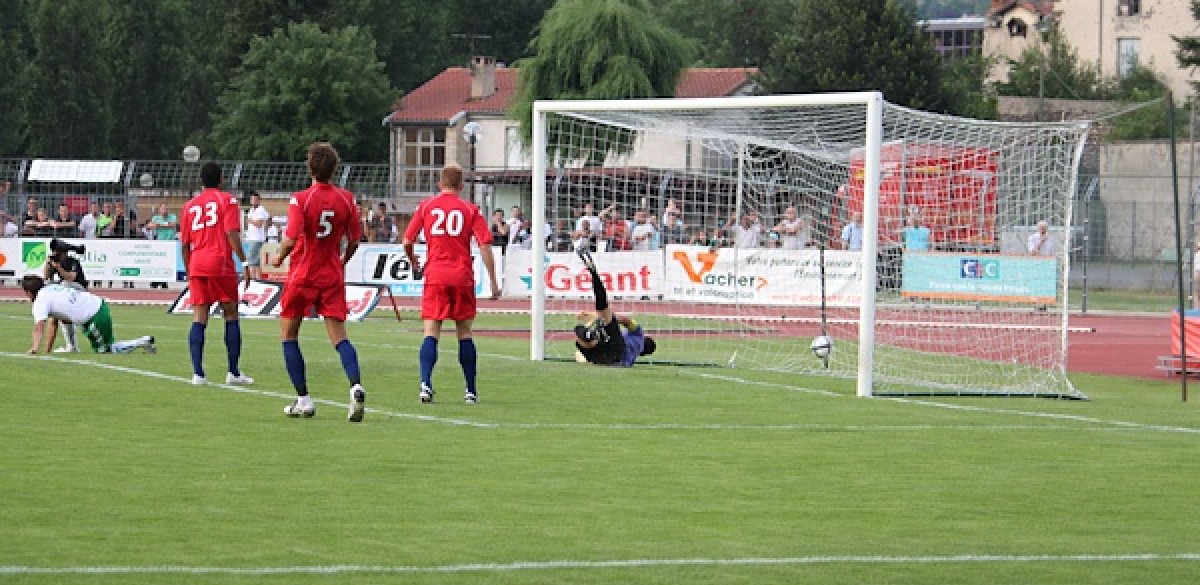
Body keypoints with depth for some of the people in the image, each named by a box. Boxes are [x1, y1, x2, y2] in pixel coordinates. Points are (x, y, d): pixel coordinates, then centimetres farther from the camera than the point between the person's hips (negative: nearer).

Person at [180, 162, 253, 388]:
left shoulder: (190, 205, 14)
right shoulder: (226, 200, 2)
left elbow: (184, 244, 14)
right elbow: (232, 234, -10)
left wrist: (188, 271, 21)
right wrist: (243, 261, -9)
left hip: (197, 267, 4)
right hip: (221, 264, -4)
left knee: (199, 319, 1)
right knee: (231, 315, 7)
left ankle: (197, 373, -9)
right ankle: (233, 372, 6)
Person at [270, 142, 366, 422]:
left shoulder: (300, 199, -12)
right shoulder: (346, 199, 0)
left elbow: (291, 239, -20)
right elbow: (354, 240, 5)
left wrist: (279, 259, 0)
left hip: (302, 275, -3)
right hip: (332, 277, 3)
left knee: (288, 334, 13)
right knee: (339, 337, 0)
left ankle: (303, 399, 9)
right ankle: (356, 385, -26)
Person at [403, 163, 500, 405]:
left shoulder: (426, 206, 5)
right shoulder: (470, 210, 3)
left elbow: (407, 243, 3)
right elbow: (485, 246, -3)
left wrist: (415, 264, 23)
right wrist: (493, 282, 0)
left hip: (435, 276, 0)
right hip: (462, 276, 0)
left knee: (431, 334, -2)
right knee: (464, 334, 11)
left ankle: (426, 383, -21)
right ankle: (471, 391, 13)